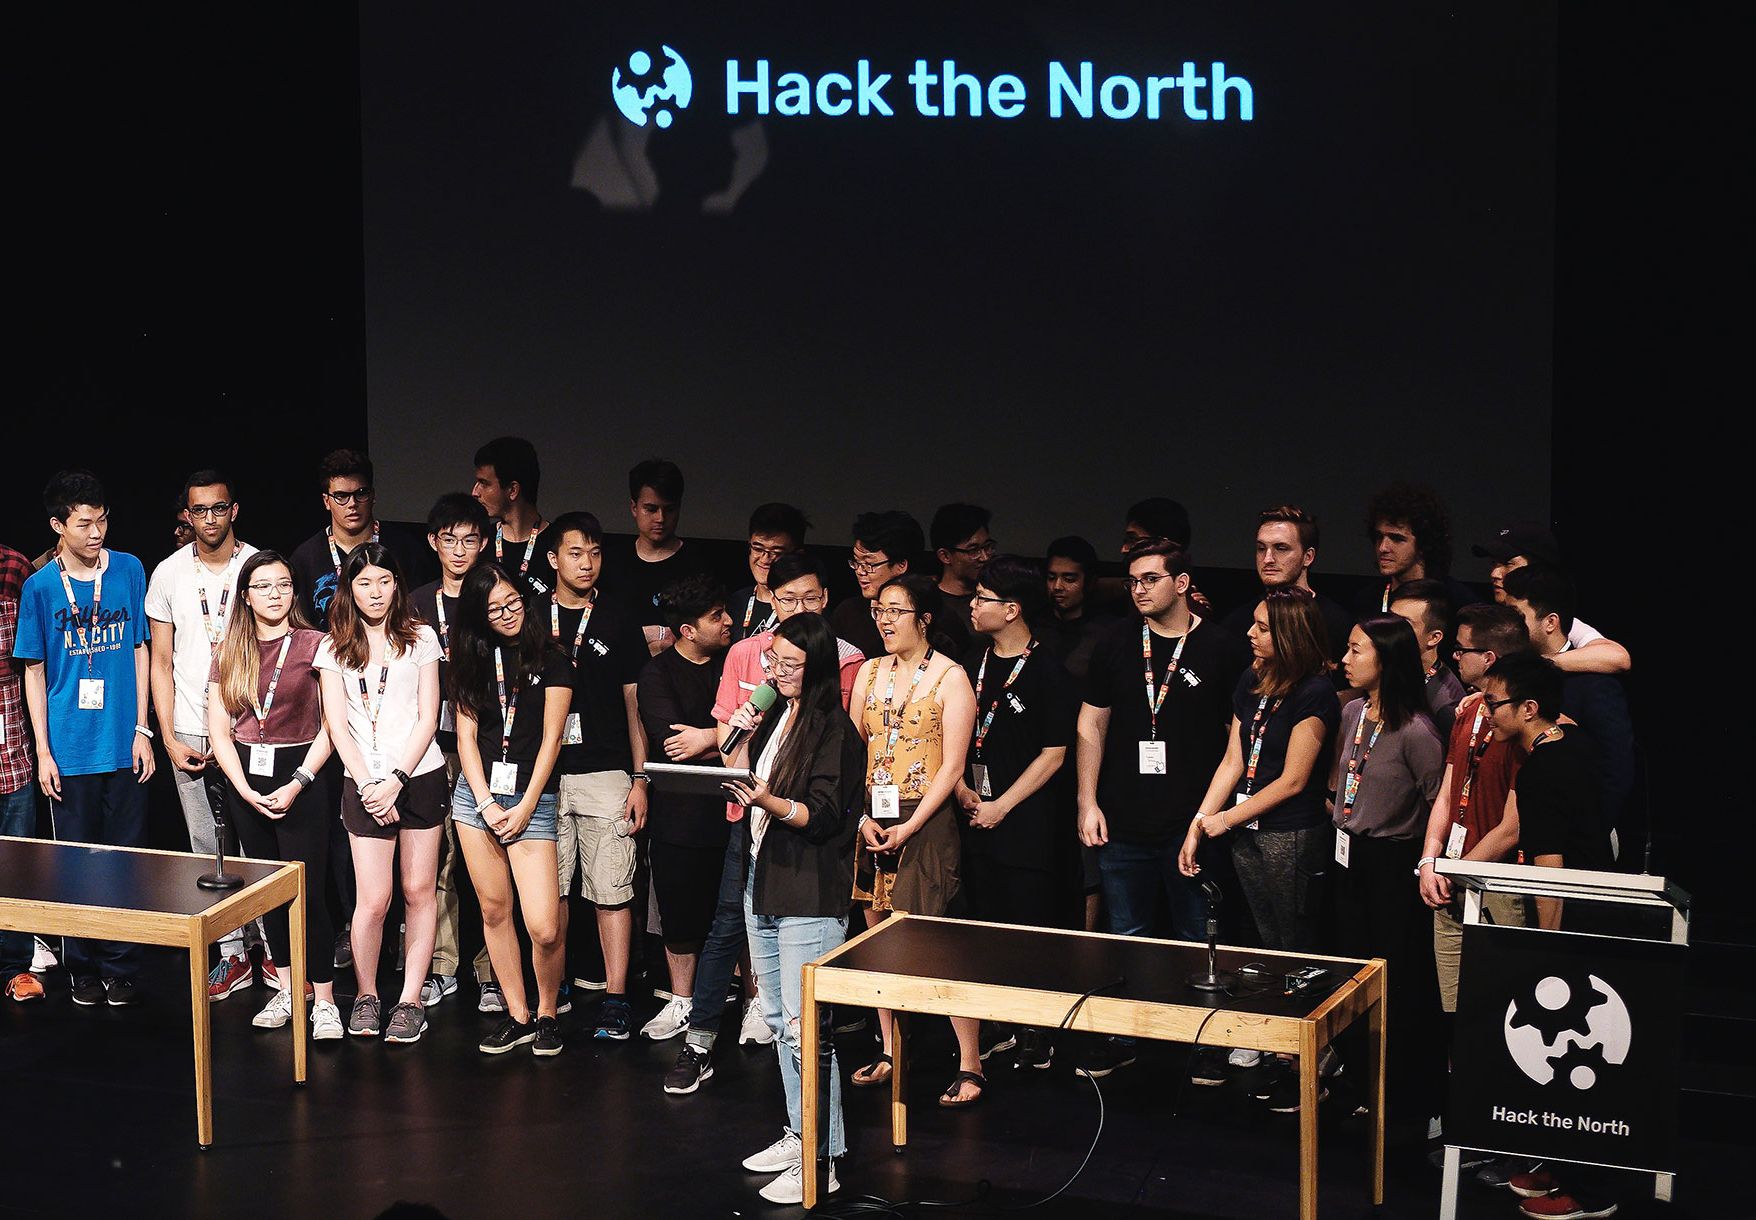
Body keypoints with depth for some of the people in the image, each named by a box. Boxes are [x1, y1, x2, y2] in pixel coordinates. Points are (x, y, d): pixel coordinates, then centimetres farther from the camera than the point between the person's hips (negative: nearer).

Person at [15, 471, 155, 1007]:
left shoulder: (129, 571, 1)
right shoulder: (40, 587, -2)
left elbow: (140, 650, 7)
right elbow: (34, 671, 3)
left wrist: (142, 730, 3)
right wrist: (43, 751, -1)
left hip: (123, 746, 1)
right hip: (69, 750, -1)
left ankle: (121, 969, 15)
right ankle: (84, 968, 19)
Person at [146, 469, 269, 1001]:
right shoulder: (169, 574, 5)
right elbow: (161, 662, 8)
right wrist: (169, 738, 0)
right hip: (191, 736, 2)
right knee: (210, 852, 5)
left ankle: (275, 951, 9)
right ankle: (232, 956, 13)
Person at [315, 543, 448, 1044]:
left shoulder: (420, 639, 6)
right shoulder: (334, 648, 7)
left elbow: (427, 717, 1)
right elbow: (337, 726, 1)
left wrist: (397, 780, -9)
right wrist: (369, 785, -9)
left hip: (420, 776, 1)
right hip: (364, 783, 0)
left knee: (418, 891, 3)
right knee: (373, 900, -6)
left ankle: (411, 999, 11)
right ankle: (365, 994, 13)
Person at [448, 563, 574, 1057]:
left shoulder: (551, 658, -1)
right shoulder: (473, 659, 9)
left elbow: (551, 738, -3)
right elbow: (466, 737, 6)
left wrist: (525, 808, -7)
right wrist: (488, 804, -6)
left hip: (532, 798, -3)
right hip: (477, 794, 4)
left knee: (544, 927, -11)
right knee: (494, 910, 5)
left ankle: (548, 1014, 11)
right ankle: (518, 1016, 16)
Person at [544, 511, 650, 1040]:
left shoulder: (619, 620, 5)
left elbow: (634, 703, 6)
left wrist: (640, 778, 0)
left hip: (606, 772, -1)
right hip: (545, 772, 2)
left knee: (612, 889, -4)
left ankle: (615, 999, -2)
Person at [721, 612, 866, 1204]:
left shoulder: (834, 730, -10)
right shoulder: (776, 715, 13)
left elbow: (823, 815, -16)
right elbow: (741, 782, 17)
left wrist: (770, 803, -32)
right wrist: (743, 737, 2)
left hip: (809, 895, -8)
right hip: (763, 884, 8)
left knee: (803, 1026, -9)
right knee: (778, 1019, 14)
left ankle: (821, 1160, -5)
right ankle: (798, 1134, 24)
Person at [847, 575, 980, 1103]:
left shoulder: (950, 677, -4)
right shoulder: (871, 672, 12)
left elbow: (952, 766, -8)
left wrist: (910, 826, -14)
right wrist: (863, 817, -4)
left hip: (926, 822, -6)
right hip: (873, 818, 6)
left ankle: (970, 1064, -3)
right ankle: (890, 1054, 18)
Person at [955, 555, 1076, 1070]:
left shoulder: (1048, 672, -9)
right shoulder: (973, 662, 9)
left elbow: (1053, 755, -10)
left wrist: (1002, 806, -12)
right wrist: (962, 789, 0)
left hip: (1027, 823, -6)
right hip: (976, 817, 6)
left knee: (1032, 929, -1)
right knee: (985, 924, 10)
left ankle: (1038, 1037, 9)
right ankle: (1002, 1027, 21)